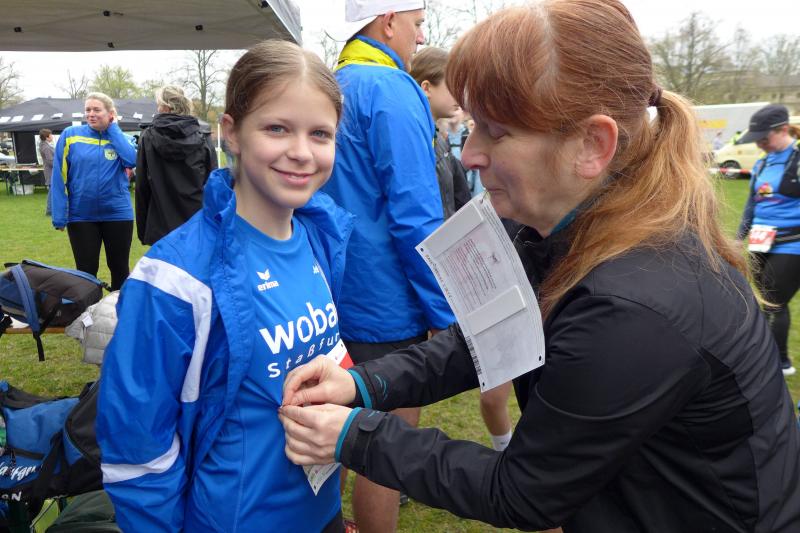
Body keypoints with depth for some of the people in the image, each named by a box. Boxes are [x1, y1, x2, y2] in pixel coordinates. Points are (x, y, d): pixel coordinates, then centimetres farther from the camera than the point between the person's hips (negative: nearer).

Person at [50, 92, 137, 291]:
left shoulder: (121, 137, 2)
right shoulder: (70, 135, -2)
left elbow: (132, 160, -20)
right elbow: (59, 177, -3)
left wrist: (113, 128, -10)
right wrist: (59, 215, -8)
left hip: (117, 213, 1)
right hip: (81, 215, -1)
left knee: (120, 268, 13)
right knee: (86, 271, 9)